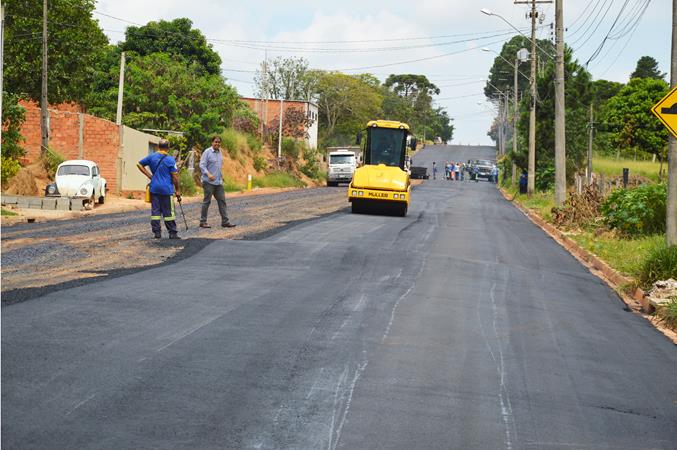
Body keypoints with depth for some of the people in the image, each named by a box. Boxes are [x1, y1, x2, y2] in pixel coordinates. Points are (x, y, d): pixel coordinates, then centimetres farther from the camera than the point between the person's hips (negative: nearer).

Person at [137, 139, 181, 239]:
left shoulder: (152, 157, 4)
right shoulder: (170, 160, -8)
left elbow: (139, 164, 12)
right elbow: (175, 176, -8)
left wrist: (149, 175, 10)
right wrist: (177, 190, 0)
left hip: (154, 188, 4)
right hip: (167, 189, -4)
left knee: (155, 211, 8)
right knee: (168, 212, 1)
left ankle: (157, 232, 7)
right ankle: (172, 233, 4)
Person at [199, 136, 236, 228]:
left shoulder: (219, 152, 13)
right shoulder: (207, 152, -9)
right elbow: (202, 165, -16)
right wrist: (208, 174, -29)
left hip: (219, 182, 7)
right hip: (209, 182, -7)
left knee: (222, 201, 5)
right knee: (207, 201, -1)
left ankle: (225, 221, 7)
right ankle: (203, 222, 6)